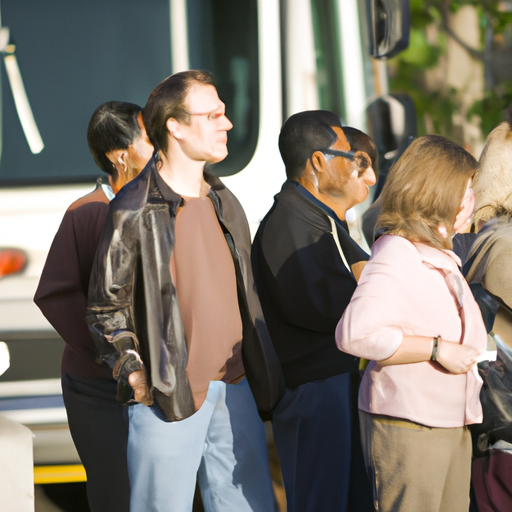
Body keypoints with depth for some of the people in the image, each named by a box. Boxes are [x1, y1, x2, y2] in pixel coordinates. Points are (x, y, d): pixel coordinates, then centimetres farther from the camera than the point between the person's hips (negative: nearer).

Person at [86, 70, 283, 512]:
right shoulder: (134, 212, -9)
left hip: (234, 388, 7)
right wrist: (133, 374, -12)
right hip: (170, 394, -6)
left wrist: (262, 373, 15)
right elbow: (106, 306, -4)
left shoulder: (224, 202, 13)